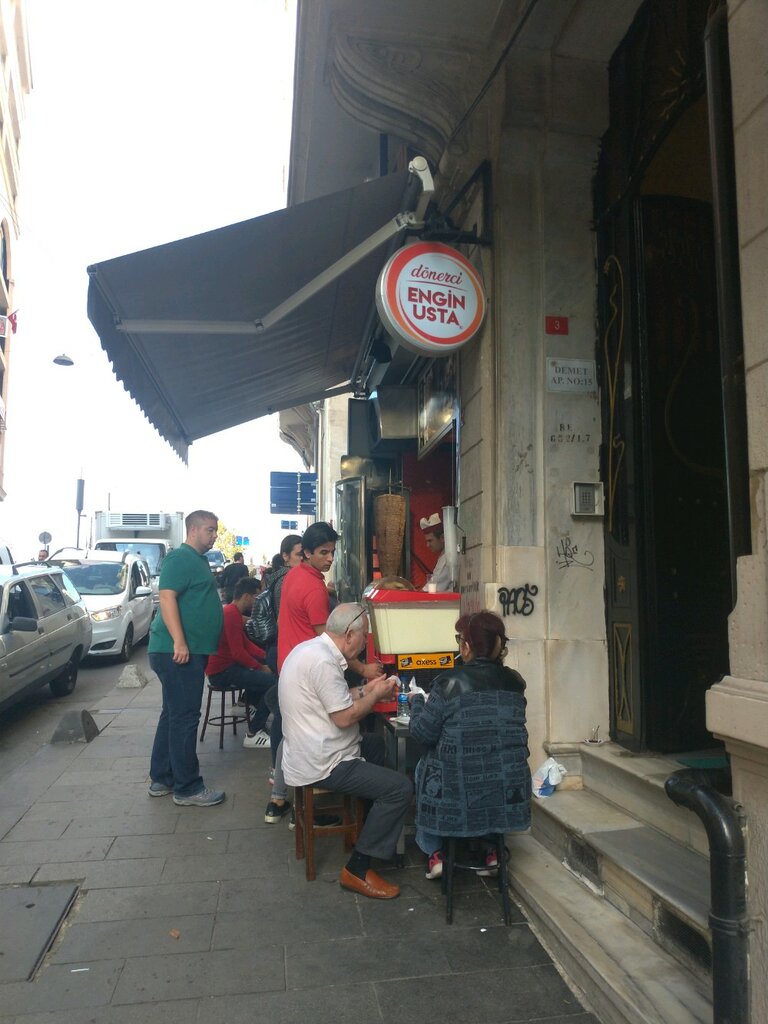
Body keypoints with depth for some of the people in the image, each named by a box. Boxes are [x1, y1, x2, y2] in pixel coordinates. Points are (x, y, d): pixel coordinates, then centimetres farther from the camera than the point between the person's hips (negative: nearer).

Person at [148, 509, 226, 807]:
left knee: (174, 714, 16)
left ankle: (161, 779, 26)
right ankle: (188, 788, 3)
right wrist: (179, 642, -28)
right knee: (185, 717, -5)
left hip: (190, 650, 11)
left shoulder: (199, 560, 19)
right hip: (177, 651, -11)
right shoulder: (180, 557, -12)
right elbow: (167, 596, -22)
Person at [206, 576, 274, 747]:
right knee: (273, 682, -20)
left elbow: (246, 644, 16)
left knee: (267, 669, 23)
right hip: (221, 672, -11)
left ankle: (257, 710, 30)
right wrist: (261, 667, -12)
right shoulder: (232, 614, -20)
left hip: (226, 665, 11)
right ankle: (253, 734, -13)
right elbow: (238, 652, -24)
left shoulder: (231, 612, 14)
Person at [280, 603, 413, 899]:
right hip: (321, 764, -11)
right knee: (401, 788, -12)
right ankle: (357, 869, -2)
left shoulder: (310, 648, 7)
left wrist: (365, 690, 9)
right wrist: (376, 695, -9)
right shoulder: (323, 661, -25)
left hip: (309, 750, 11)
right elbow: (344, 717, -23)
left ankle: (370, 824, 36)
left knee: (376, 743, 29)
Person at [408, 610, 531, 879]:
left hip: (461, 790, -4)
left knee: (424, 767, 25)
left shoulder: (449, 683, -17)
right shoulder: (514, 682, -2)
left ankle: (433, 853, 22)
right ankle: (490, 848, 30)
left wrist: (417, 702, 9)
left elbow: (423, 732, -11)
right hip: (508, 790, 4)